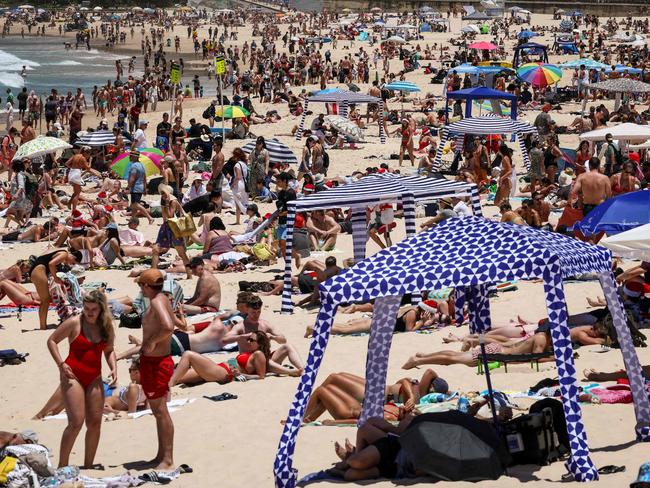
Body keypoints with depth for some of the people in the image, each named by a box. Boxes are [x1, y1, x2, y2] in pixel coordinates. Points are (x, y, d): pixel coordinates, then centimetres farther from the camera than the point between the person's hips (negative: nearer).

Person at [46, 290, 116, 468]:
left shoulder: (106, 327, 6)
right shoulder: (74, 323, -8)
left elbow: (109, 351, 19)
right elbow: (52, 341, -1)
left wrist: (114, 368, 0)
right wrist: (61, 364, -12)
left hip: (94, 378, 5)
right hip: (73, 375, -5)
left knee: (95, 423, 4)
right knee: (76, 422, -14)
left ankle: (88, 465, 16)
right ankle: (62, 465, -6)